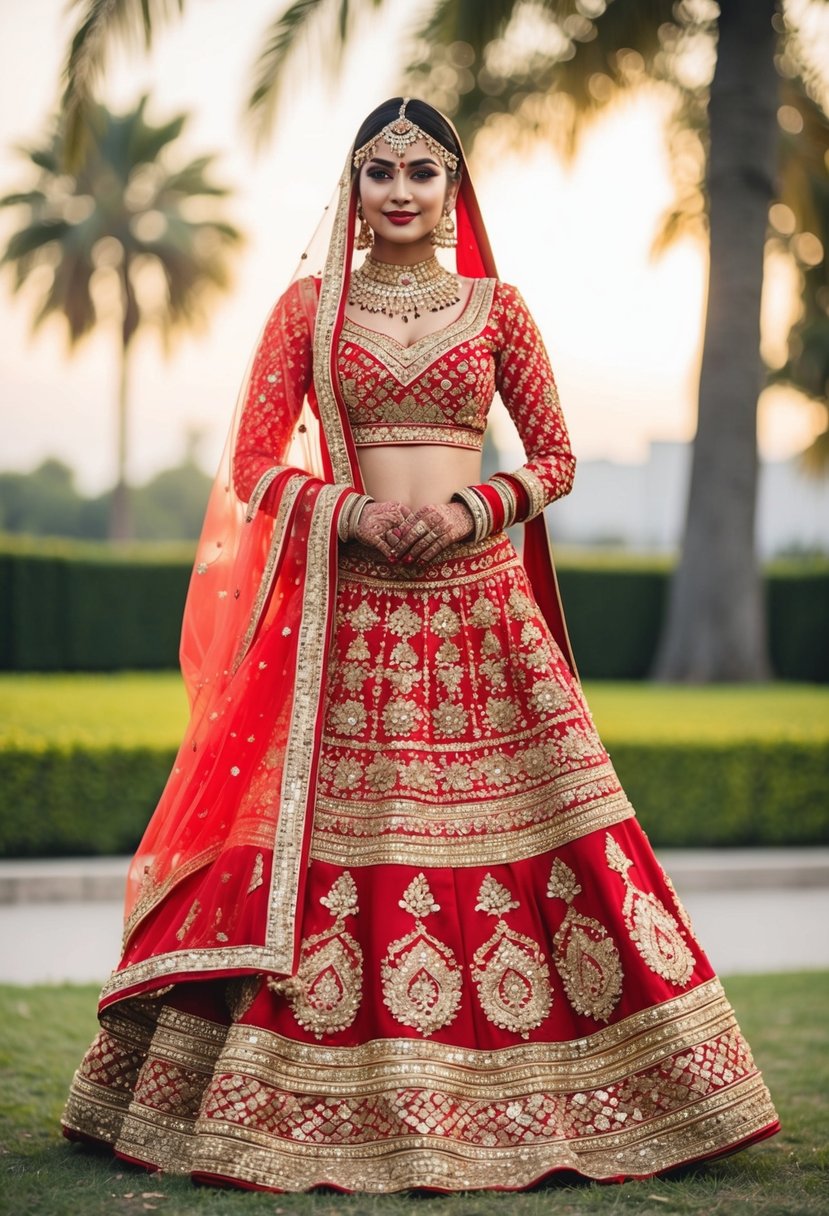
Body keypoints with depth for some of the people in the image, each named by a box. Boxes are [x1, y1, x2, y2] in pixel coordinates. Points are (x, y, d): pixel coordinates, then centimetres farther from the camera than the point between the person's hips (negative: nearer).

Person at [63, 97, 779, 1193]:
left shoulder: (494, 306, 10)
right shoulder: (309, 306, 8)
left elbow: (557, 459, 10)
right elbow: (252, 465, 5)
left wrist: (474, 508, -9)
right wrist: (352, 511, -12)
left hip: (477, 607, 1)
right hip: (344, 610, -1)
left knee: (517, 833, -3)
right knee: (318, 837, -5)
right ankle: (320, 1105, 5)